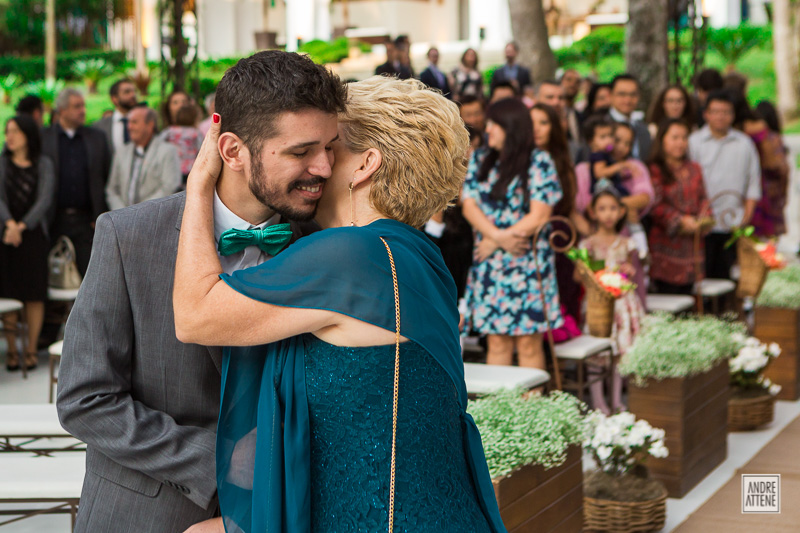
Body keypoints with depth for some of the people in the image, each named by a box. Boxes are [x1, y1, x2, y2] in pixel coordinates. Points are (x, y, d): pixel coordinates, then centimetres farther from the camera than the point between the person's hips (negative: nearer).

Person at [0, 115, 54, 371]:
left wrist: (22, 225, -18)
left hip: (34, 234, 0)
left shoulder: (43, 165, 6)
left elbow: (45, 199, -5)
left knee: (34, 294, 0)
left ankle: (31, 350, 9)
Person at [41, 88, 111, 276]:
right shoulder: (42, 138, 4)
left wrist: (103, 218, 1)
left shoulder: (98, 138, 10)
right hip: (54, 221, -1)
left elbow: (109, 176, 9)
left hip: (86, 220, 1)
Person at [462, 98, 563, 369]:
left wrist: (493, 242, -8)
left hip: (528, 262, -4)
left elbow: (539, 216, -9)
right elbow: (469, 206, 3)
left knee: (529, 343, -2)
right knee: (496, 341, 4)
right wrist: (499, 236, -14)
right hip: (488, 265, 4)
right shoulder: (479, 159, 11)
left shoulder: (539, 162, -3)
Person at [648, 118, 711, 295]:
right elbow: (656, 206, -12)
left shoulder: (694, 169, 16)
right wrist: (681, 220, -17)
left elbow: (703, 197, 14)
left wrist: (704, 217, -5)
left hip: (692, 241, 6)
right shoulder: (655, 170, -7)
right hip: (666, 240, -6)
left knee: (687, 292, 7)